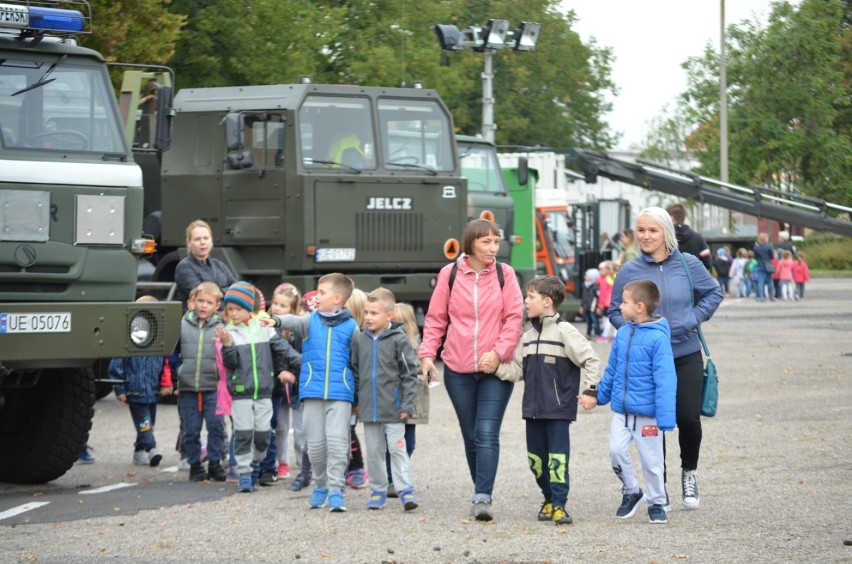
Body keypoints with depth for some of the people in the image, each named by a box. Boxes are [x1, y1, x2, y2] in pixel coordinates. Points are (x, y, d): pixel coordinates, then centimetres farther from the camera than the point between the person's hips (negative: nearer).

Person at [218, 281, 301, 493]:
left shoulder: (263, 329, 3)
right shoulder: (229, 332, -1)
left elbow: (282, 348, 7)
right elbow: (230, 363, -8)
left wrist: (304, 364, 2)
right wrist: (227, 345, -26)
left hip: (263, 390, 2)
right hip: (240, 392, -2)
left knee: (263, 433, 3)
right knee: (243, 434, -5)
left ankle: (256, 462, 28)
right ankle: (244, 473, 2)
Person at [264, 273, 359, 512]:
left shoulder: (351, 327, 3)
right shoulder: (311, 321, 8)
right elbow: (295, 322, -13)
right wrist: (277, 320, -35)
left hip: (340, 393, -2)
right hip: (312, 391, 3)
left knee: (337, 441, -10)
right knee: (315, 443, 7)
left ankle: (336, 489, -5)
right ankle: (321, 485, 24)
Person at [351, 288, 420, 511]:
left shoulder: (399, 340, -8)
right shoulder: (361, 340, 6)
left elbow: (409, 374, -6)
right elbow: (355, 372, 14)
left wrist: (407, 404, -10)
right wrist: (355, 401, 13)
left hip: (393, 408, -5)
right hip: (369, 407, 5)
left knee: (397, 449, -4)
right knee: (374, 451, 10)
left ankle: (405, 490, -1)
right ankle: (378, 491, 18)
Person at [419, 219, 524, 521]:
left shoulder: (504, 274, 1)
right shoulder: (449, 274, 2)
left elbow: (514, 318, -1)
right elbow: (436, 319, 6)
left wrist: (498, 352, -12)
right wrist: (427, 353, -5)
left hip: (495, 369, -2)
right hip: (458, 370, 2)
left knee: (487, 434, -12)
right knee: (471, 436, 11)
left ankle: (482, 498, -15)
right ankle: (481, 491, 24)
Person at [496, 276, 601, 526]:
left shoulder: (564, 331, -9)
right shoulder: (528, 336, 13)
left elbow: (591, 360, -9)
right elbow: (517, 368, 11)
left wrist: (590, 390, -14)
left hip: (559, 408, -7)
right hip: (533, 408, 7)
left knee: (558, 457, -8)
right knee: (536, 458, 10)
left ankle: (559, 504, -3)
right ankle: (549, 499, 24)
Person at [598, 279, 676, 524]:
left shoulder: (658, 337, -17)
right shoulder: (623, 333, 3)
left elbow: (665, 380, -19)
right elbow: (612, 370, 16)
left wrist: (665, 416, -22)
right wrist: (600, 395, 22)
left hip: (647, 412, -5)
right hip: (621, 409, 5)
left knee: (651, 459, 6)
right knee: (616, 451, -4)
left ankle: (657, 503, 23)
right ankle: (631, 492, 19)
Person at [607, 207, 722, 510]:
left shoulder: (688, 265, -3)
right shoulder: (629, 271, -2)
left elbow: (714, 293, 10)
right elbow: (615, 311, 7)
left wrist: (692, 319, -5)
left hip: (686, 356, 0)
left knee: (688, 419, -5)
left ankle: (689, 472, 23)